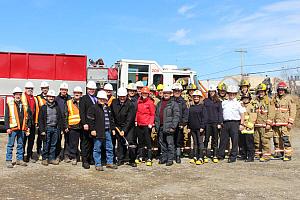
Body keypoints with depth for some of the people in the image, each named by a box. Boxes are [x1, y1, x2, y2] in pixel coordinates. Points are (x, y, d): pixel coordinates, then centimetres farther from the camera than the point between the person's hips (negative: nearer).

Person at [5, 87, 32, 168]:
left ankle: (19, 159, 21)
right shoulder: (9, 103, -2)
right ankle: (8, 161, 8)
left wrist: (28, 126, 10)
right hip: (13, 127, -4)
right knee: (10, 145, 1)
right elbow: (6, 116, -4)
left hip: (22, 128, 4)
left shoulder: (24, 104, 10)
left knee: (20, 144, 12)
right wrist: (7, 127, -10)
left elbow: (28, 115, 15)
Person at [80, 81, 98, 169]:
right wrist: (84, 123, -16)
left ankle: (91, 159, 19)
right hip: (87, 125, -5)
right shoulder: (84, 98, 1)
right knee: (86, 143, -1)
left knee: (93, 143, 9)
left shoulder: (97, 99, 15)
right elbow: (82, 112, -7)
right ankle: (85, 161, 4)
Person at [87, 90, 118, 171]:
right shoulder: (93, 108, -5)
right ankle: (98, 164, 10)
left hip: (107, 131, 6)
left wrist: (113, 129, 17)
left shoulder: (108, 108, 15)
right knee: (97, 149, 2)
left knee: (109, 148, 12)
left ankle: (109, 163, 23)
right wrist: (92, 129, -15)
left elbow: (111, 119, 21)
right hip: (98, 132, -6)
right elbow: (90, 119, -10)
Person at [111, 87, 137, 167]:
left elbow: (130, 119, -17)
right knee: (120, 143, 8)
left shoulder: (130, 104, -15)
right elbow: (111, 115, 10)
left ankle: (132, 161, 4)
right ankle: (120, 160, 20)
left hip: (129, 127, -4)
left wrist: (124, 130, -20)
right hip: (118, 126, 4)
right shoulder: (114, 103, -1)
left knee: (131, 143, -9)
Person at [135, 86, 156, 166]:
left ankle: (149, 159, 3)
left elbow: (152, 114, -4)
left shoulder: (150, 102, -5)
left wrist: (150, 123, -12)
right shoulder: (139, 101, 9)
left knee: (148, 142, -3)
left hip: (147, 125, -5)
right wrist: (136, 120, 11)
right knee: (140, 141, 14)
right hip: (139, 124, 5)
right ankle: (140, 157, 25)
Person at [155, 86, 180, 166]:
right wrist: (156, 125, 11)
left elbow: (176, 116, -10)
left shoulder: (174, 104, -5)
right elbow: (156, 115, 20)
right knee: (162, 142, 13)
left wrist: (173, 126, -16)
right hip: (160, 127, 7)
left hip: (168, 127, -6)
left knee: (170, 144, -3)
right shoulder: (160, 103, 15)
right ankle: (164, 157, 24)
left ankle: (170, 159, 4)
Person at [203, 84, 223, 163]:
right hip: (207, 123, 0)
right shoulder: (205, 101, 7)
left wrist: (220, 123, -3)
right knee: (206, 139, 1)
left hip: (215, 123, 0)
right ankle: (205, 156, 7)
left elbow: (220, 112, 6)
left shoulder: (218, 101, 7)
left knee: (215, 139, 5)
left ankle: (215, 156, 11)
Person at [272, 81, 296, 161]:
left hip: (285, 123, -5)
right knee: (276, 139, 8)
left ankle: (288, 155, -4)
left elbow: (292, 111, -4)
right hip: (276, 122, 5)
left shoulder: (289, 98, 0)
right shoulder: (275, 98, 15)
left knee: (286, 139, -9)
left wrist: (290, 122, -11)